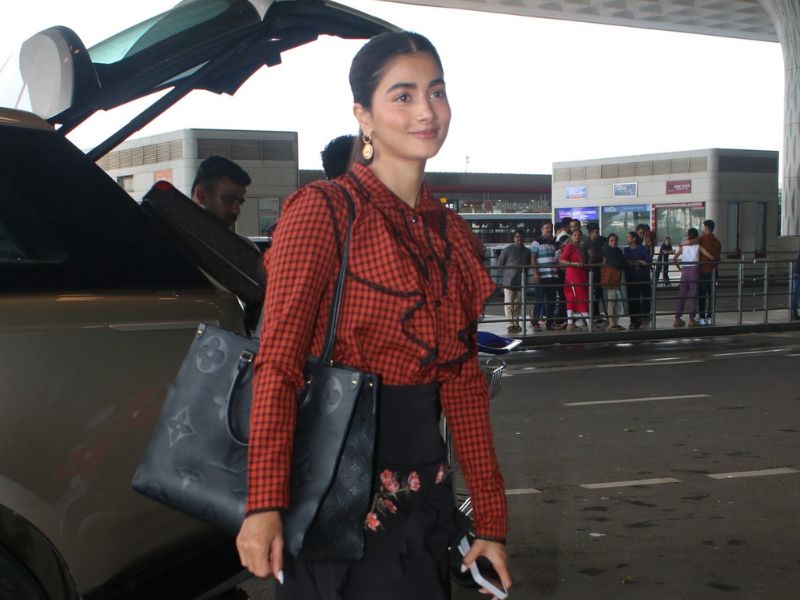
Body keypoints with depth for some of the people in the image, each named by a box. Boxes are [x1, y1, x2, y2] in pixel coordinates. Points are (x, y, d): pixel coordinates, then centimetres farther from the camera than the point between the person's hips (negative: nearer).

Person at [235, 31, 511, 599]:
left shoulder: (454, 235, 9)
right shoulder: (324, 210, -10)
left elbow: (464, 382, 9)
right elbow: (278, 364, -18)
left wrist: (491, 522, 7)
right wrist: (264, 504, -27)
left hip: (423, 484, 7)